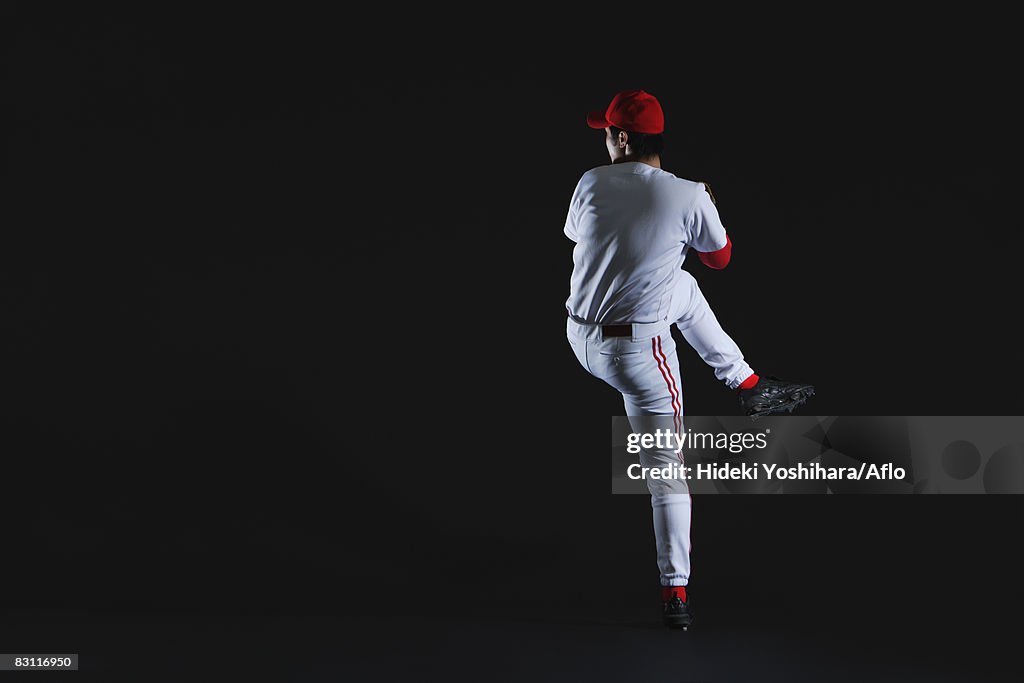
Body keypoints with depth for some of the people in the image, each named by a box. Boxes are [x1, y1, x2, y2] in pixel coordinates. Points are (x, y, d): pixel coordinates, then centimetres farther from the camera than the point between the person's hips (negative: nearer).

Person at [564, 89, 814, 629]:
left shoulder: (591, 184, -4)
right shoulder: (689, 197, -11)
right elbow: (719, 257, 8)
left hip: (580, 337, 4)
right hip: (638, 350, -4)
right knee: (666, 468, 6)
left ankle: (747, 383, 40)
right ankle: (674, 594, 8)